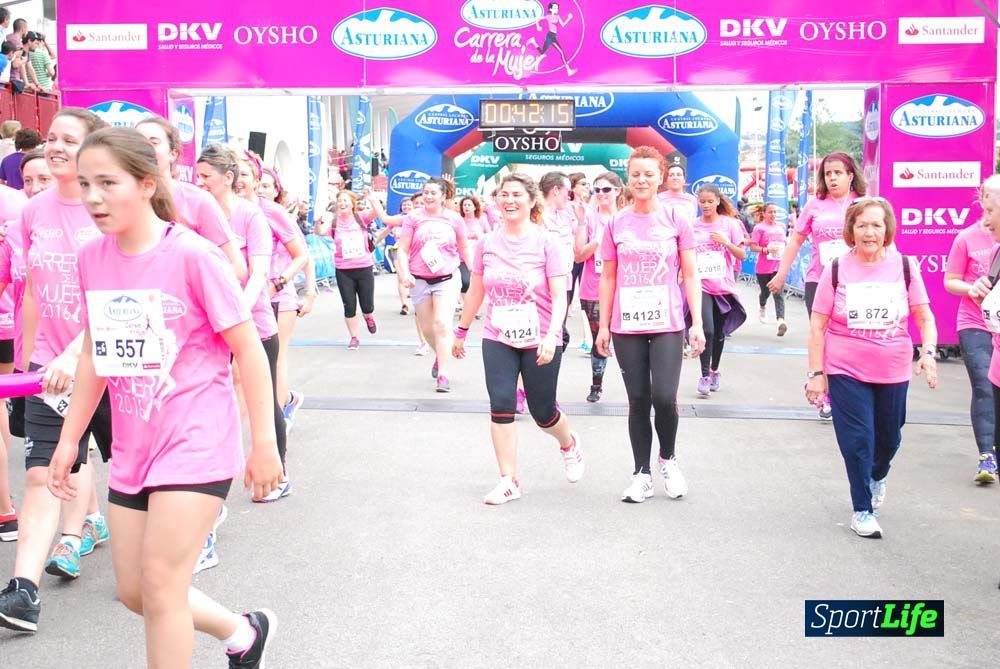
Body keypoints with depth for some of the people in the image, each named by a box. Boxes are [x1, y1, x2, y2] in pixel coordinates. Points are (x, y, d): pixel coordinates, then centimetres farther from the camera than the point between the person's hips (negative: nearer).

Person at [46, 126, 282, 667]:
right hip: (132, 449, 7)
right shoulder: (92, 257, 3)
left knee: (160, 586, -6)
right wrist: (69, 438, 14)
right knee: (132, 590, 12)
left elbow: (247, 349, -11)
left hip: (195, 443, -7)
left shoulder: (191, 255, -15)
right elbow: (96, 353, 13)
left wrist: (264, 444, -10)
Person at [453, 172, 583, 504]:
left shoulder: (545, 242, -9)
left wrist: (551, 336, -24)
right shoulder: (488, 243, 2)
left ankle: (569, 445, 40)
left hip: (540, 342, -3)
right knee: (501, 407, -7)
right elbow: (476, 291, 13)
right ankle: (508, 481, 4)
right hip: (498, 340, 3)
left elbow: (559, 297, -12)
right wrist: (461, 331, 17)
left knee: (542, 412, 7)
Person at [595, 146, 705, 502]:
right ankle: (642, 474, 18)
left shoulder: (676, 222, 1)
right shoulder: (616, 224, 4)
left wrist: (698, 323, -3)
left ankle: (668, 457, 17)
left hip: (667, 325, -1)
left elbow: (690, 275, 3)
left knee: (664, 396, -11)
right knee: (638, 400, 6)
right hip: (626, 327, 2)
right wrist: (603, 326, 6)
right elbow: (608, 277, 9)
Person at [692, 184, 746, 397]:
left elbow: (742, 255, 0)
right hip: (701, 285, -1)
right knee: (707, 330, -16)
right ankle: (704, 375, -6)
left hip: (723, 286, 1)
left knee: (719, 332, 11)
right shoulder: (693, 226, 2)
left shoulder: (730, 224, 0)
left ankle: (715, 371, 29)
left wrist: (726, 242, -15)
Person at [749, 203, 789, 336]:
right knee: (765, 292, 15)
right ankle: (763, 308, 48)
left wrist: (784, 250, 8)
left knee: (778, 293, -12)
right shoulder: (759, 228, -6)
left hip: (778, 266, 2)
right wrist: (767, 250, -23)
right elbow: (753, 247, -11)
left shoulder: (781, 227, 10)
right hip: (763, 267, -2)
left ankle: (781, 320, -26)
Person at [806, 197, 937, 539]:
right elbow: (817, 325, -3)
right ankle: (863, 509, 13)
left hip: (893, 372, 2)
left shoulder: (905, 266, -2)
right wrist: (815, 373, -6)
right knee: (857, 440, -3)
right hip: (846, 372, -2)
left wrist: (928, 351, -14)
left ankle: (877, 477, 49)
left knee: (888, 438, 16)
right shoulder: (837, 269, -6)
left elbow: (924, 317, 4)